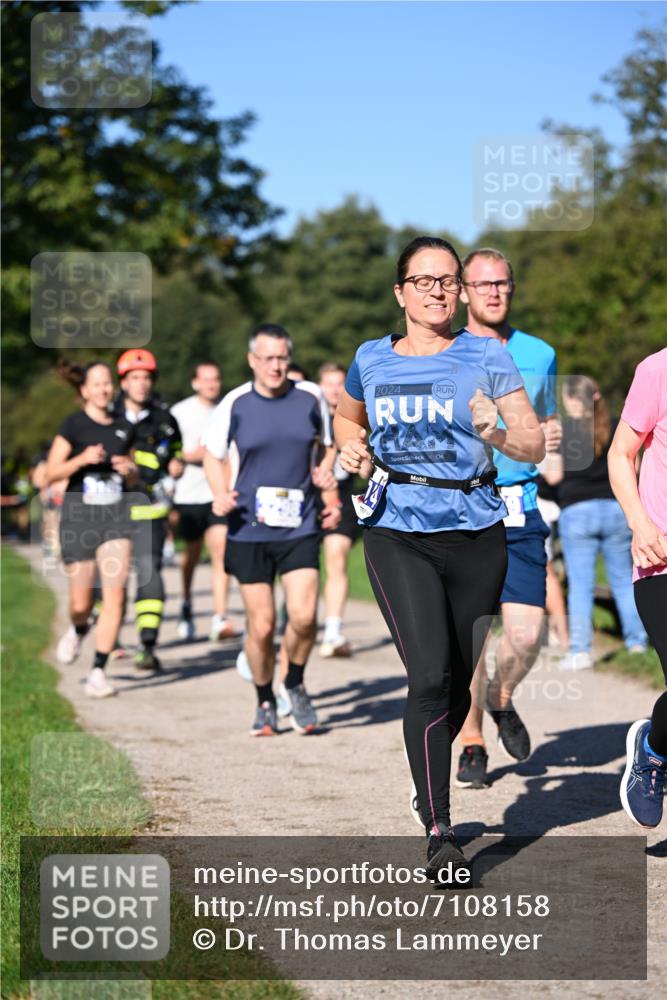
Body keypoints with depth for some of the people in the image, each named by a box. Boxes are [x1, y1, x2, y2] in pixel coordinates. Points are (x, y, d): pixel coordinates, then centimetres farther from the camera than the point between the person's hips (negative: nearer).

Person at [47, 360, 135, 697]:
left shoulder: (123, 427, 10)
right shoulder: (74, 425, -3)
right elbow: (51, 473, -7)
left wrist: (129, 469, 1)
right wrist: (83, 459, -23)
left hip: (115, 517, 3)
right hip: (79, 517, -3)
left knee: (115, 593, -12)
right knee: (82, 602, 2)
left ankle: (98, 673, -7)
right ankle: (78, 631, 40)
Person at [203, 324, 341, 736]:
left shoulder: (311, 397, 2)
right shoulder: (235, 404, -3)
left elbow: (327, 446, 18)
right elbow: (212, 455, 9)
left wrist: (330, 494, 5)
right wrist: (220, 494, -9)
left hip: (300, 527, 1)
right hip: (249, 529, -1)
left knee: (304, 616, -13)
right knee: (261, 625, 0)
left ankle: (295, 685, 16)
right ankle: (265, 703, 23)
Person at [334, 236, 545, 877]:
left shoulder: (486, 358, 2)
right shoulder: (371, 360, 8)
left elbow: (535, 447, -1)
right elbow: (346, 418, 29)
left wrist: (496, 435, -22)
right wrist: (351, 445, 8)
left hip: (475, 534, 1)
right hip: (397, 535, -1)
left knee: (459, 680, 11)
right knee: (430, 675, -16)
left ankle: (432, 780, 41)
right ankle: (438, 835, -13)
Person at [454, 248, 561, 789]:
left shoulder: (540, 355, 11)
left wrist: (551, 436, 1)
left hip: (520, 508, 2)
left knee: (527, 632, -6)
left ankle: (502, 699, 26)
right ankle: (472, 744, 15)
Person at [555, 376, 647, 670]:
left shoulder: (561, 432, -6)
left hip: (576, 511, -3)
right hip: (616, 510, 3)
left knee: (580, 584, -1)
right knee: (623, 579, 13)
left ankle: (580, 650, -3)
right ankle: (637, 640, 15)